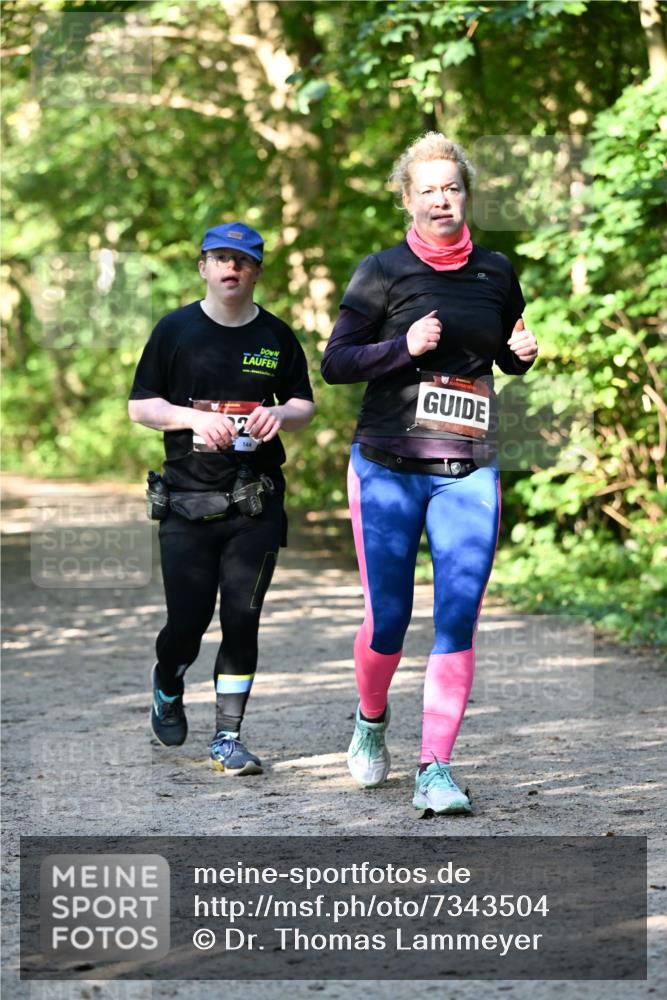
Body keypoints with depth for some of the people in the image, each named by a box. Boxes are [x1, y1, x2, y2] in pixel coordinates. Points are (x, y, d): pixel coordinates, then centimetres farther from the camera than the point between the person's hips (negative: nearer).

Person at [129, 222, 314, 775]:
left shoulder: (277, 336, 7)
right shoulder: (176, 329, 2)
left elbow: (305, 403, 16)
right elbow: (140, 405, 4)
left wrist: (280, 414, -7)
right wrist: (194, 417, -13)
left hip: (256, 504, 1)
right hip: (188, 500, -1)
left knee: (242, 619, -2)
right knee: (187, 620, -1)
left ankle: (228, 737, 7)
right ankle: (168, 689, 33)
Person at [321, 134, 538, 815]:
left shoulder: (495, 272, 9)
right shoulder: (383, 272, -1)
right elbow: (334, 362, -2)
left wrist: (524, 353, 0)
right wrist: (405, 347, -16)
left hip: (467, 471, 2)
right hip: (387, 468, -2)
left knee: (459, 616, -9)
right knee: (387, 618, 1)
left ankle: (435, 771, -6)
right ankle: (370, 720, 33)